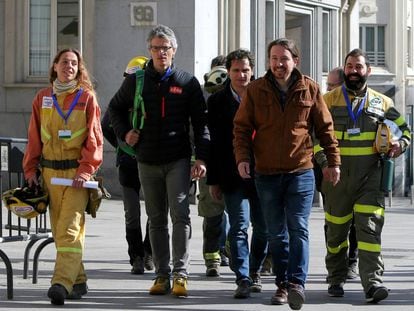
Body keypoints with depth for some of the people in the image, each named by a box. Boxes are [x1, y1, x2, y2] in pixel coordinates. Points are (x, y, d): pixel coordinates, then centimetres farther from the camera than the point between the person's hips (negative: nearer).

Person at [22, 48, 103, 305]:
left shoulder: (86, 97, 1)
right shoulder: (42, 98, 12)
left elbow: (94, 139, -3)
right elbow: (34, 138, 15)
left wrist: (85, 170, -12)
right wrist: (30, 170, 9)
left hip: (76, 172, -5)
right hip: (50, 172, 5)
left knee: (70, 229, -14)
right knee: (59, 230, 7)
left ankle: (62, 282, -24)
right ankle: (78, 281, 16)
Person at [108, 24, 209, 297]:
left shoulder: (187, 83, 1)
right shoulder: (135, 82, 7)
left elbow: (201, 122, 1)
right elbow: (115, 108, 23)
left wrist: (201, 158, -7)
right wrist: (124, 133, 6)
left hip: (178, 160, -3)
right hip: (147, 161, 3)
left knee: (180, 214, -13)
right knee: (156, 219, 8)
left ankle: (180, 273, -11)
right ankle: (162, 275, 14)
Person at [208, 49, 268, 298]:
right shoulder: (218, 101, 4)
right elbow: (213, 142, 4)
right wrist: (213, 180, 1)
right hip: (233, 177, -1)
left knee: (263, 228, 8)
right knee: (239, 227, -8)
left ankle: (255, 272, 28)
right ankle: (243, 279, -9)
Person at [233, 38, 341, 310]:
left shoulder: (309, 89, 2)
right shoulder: (256, 90, 3)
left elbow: (325, 127, 8)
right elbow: (242, 127, 5)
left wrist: (333, 161, 7)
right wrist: (242, 157, -9)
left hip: (301, 172, -2)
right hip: (267, 174, 2)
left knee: (298, 228, -11)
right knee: (276, 234, 8)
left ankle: (297, 282, -16)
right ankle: (282, 284, 15)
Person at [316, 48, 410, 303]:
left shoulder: (382, 103, 11)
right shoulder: (329, 100, 6)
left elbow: (404, 129, 21)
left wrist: (400, 145, -1)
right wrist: (324, 162, -8)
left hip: (371, 176, 0)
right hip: (337, 175, 0)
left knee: (370, 228, -11)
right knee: (337, 229, 8)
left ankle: (372, 281, -18)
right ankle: (336, 279, 23)